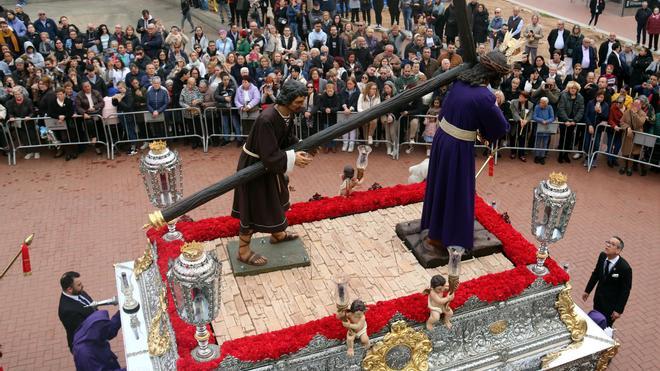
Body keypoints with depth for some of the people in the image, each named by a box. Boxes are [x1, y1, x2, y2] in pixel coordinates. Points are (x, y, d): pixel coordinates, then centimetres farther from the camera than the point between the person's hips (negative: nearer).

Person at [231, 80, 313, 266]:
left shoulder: (288, 113, -9)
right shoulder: (267, 120, -35)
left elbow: (288, 138, 5)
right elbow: (269, 156, -34)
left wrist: (303, 148, -11)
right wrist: (292, 159, -29)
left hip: (268, 163, 9)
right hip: (253, 165, -9)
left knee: (276, 198, 25)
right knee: (254, 207, 3)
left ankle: (277, 234, 49)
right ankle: (243, 251, 20)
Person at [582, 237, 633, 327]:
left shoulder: (625, 268, -27)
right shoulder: (602, 256, -12)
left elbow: (625, 291, -17)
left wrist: (619, 310, -13)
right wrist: (587, 290, 9)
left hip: (611, 304, -5)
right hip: (598, 298, 5)